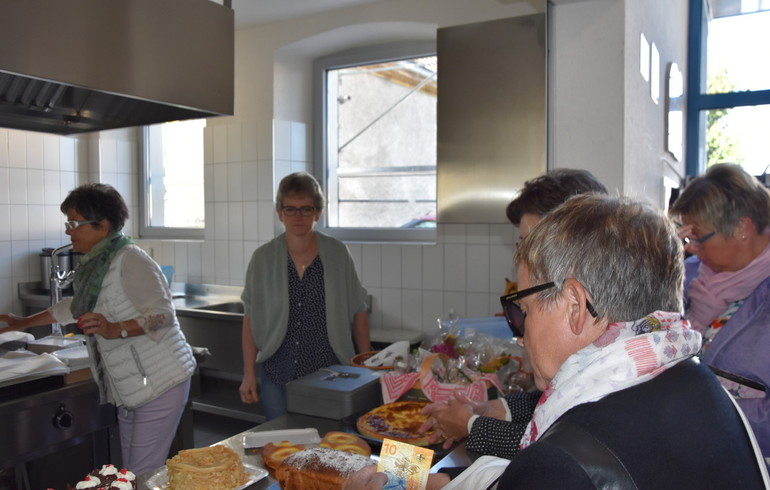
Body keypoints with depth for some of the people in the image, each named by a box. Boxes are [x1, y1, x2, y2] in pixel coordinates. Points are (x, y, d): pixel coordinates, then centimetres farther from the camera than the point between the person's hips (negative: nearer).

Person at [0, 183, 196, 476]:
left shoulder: (130, 260, -16)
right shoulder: (93, 264, 11)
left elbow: (163, 314, -22)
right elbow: (76, 306, 30)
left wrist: (116, 329, -35)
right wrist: (25, 323, 34)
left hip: (160, 383, -9)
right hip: (129, 388, 9)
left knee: (144, 476, -6)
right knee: (131, 473, 12)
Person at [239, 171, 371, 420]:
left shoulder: (338, 254, -2)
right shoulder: (262, 259, -1)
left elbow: (358, 312, 4)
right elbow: (251, 318, 5)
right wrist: (249, 374, 2)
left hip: (329, 375, -1)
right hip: (277, 375, 1)